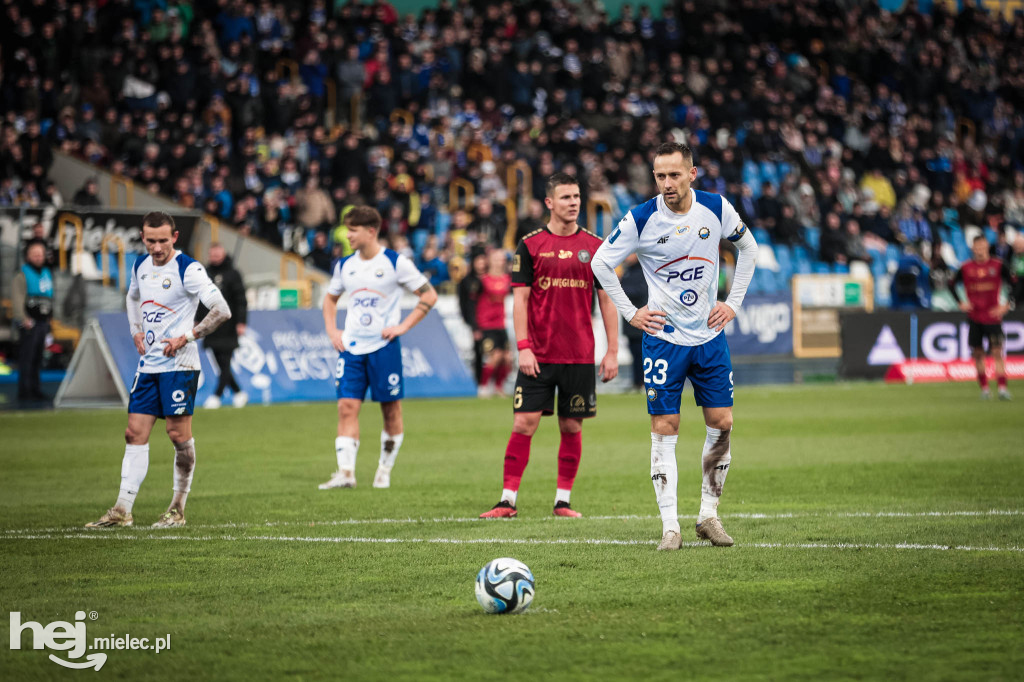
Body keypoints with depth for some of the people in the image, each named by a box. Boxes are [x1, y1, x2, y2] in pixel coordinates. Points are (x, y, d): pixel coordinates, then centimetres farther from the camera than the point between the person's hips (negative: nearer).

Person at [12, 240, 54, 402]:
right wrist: (23, 319, -21)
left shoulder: (47, 273, 16)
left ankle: (35, 389, 17)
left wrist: (49, 319, 17)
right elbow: (17, 299, -13)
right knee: (27, 356, -7)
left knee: (37, 358, 11)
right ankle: (24, 390, -6)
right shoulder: (22, 275, -6)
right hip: (29, 322, -7)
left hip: (43, 321, 7)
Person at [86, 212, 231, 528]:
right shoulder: (141, 266, 9)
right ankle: (122, 510, 4)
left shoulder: (188, 270, -13)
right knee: (135, 432, 3)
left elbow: (222, 310, -17)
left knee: (179, 434, -5)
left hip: (178, 364, -7)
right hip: (148, 363, 7)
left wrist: (187, 337, -18)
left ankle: (178, 509, 7)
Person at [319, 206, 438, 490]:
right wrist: (332, 330, 10)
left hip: (384, 347, -3)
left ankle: (385, 469, 17)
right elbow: (330, 298, 25)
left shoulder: (396, 263, -6)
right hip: (351, 347, 4)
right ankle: (345, 472, -13)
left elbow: (429, 295, -1)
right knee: (347, 406, -8)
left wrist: (403, 326, -9)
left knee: (391, 408, 3)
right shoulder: (345, 265, 8)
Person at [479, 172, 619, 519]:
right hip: (538, 356, -2)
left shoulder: (595, 246, 6)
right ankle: (508, 500, -1)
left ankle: (563, 500, 14)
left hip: (580, 356, 2)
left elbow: (606, 299, 8)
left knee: (572, 427, 5)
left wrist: (612, 351, 2)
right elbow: (519, 298, 0)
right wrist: (523, 347, -10)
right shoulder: (530, 246, 1)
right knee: (523, 424, -5)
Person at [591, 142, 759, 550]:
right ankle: (670, 527, -2)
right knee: (664, 430, -5)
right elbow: (600, 263, 0)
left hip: (709, 335, 3)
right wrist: (630, 313, -2)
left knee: (722, 424, 2)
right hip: (663, 337, -3)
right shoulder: (641, 219, -12)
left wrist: (733, 302, 6)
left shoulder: (717, 210, -5)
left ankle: (708, 515, 15)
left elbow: (748, 248, 13)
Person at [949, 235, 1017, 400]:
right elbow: (952, 285, 17)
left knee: (997, 352, -10)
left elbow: (1014, 285, 4)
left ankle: (1002, 388, -14)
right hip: (974, 317, 2)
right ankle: (984, 389, 13)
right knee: (977, 353, 4)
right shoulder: (966, 268, 3)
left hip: (993, 315, -2)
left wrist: (1007, 305, -4)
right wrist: (960, 303, 7)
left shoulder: (998, 266, -1)